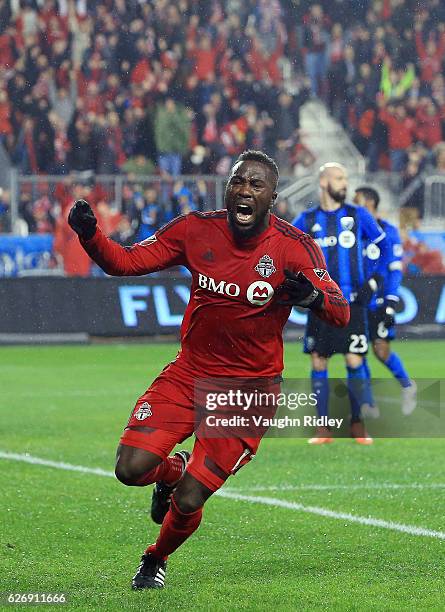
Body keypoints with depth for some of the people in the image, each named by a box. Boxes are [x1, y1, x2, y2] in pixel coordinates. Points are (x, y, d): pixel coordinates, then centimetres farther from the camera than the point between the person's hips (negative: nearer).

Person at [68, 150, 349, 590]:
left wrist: (313, 296, -37)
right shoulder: (196, 230, -4)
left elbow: (341, 315, -14)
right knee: (131, 468, -16)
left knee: (187, 503, -7)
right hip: (189, 373, 2)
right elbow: (125, 262, 0)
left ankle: (156, 559, 28)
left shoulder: (294, 248, -11)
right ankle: (173, 471, 22)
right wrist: (90, 235, -20)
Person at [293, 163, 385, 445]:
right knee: (318, 363, 0)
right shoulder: (307, 220, 5)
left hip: (351, 302, -1)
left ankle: (359, 425, 6)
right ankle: (324, 429, 6)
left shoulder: (358, 215, 4)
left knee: (355, 362, -6)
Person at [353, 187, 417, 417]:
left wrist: (390, 304, -14)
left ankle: (407, 385, 20)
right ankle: (368, 405, 6)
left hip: (378, 302, -5)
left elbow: (395, 270, -7)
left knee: (381, 350, -7)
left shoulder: (387, 232, -4)